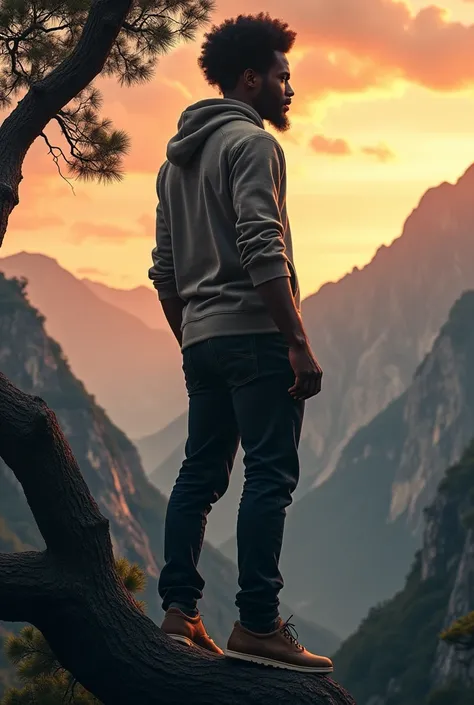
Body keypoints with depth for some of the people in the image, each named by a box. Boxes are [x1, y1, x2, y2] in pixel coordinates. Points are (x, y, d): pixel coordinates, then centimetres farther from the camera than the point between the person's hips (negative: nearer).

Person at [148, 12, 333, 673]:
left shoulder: (177, 159, 21)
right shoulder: (251, 143, -7)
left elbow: (164, 269, 21)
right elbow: (263, 251, -18)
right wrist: (299, 341, -19)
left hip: (201, 340, 9)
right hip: (253, 332, -9)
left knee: (200, 474, 10)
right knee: (270, 473, -9)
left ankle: (179, 612, 9)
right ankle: (257, 625, -12)